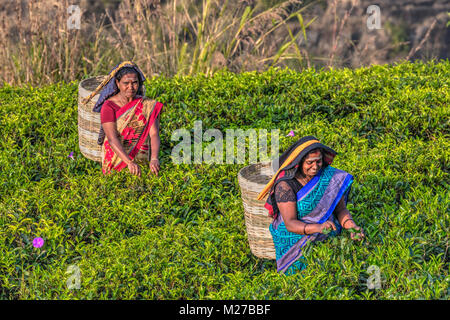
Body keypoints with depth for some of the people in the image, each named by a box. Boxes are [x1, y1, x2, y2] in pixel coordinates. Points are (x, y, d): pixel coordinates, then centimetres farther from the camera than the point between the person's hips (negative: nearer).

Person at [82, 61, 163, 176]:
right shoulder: (109, 106, -7)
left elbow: (154, 135, -10)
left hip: (141, 156, 2)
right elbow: (112, 139, -19)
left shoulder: (148, 106, 2)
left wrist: (154, 159, -31)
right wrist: (130, 162, -35)